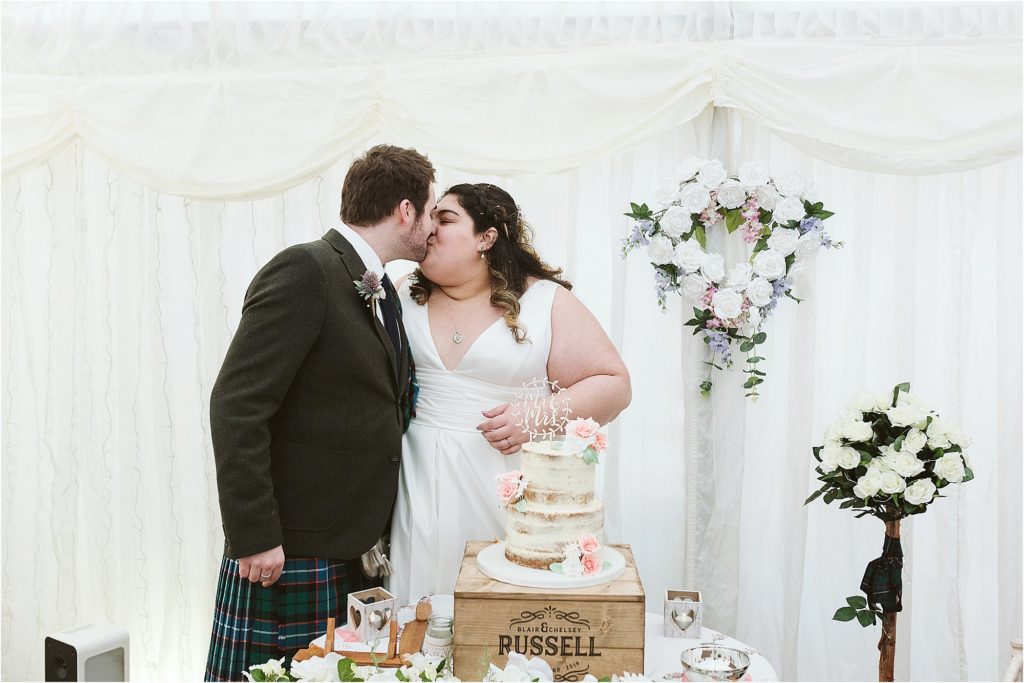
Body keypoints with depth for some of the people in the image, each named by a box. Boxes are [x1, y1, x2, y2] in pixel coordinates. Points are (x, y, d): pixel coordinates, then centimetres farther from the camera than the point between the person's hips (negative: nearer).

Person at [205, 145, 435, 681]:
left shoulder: (382, 289, 13)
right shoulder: (304, 271, -14)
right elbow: (237, 406, -19)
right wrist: (255, 536, -20)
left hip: (357, 548, 8)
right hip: (288, 553, -8)